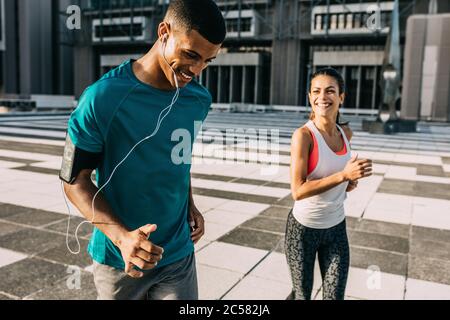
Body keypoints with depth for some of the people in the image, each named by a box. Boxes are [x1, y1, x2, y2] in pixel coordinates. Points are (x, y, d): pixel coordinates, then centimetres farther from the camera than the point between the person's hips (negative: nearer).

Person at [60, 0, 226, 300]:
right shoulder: (103, 98, -19)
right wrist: (121, 236, -26)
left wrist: (189, 203, 0)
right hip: (118, 259, -2)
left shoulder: (199, 99, -5)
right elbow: (75, 181, -13)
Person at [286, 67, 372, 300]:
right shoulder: (303, 135, -19)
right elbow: (297, 191, -25)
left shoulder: (345, 133, -2)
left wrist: (351, 181, -1)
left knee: (335, 296, 10)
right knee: (302, 295, 14)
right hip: (304, 228, -5)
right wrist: (343, 175, -29)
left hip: (336, 228, 5)